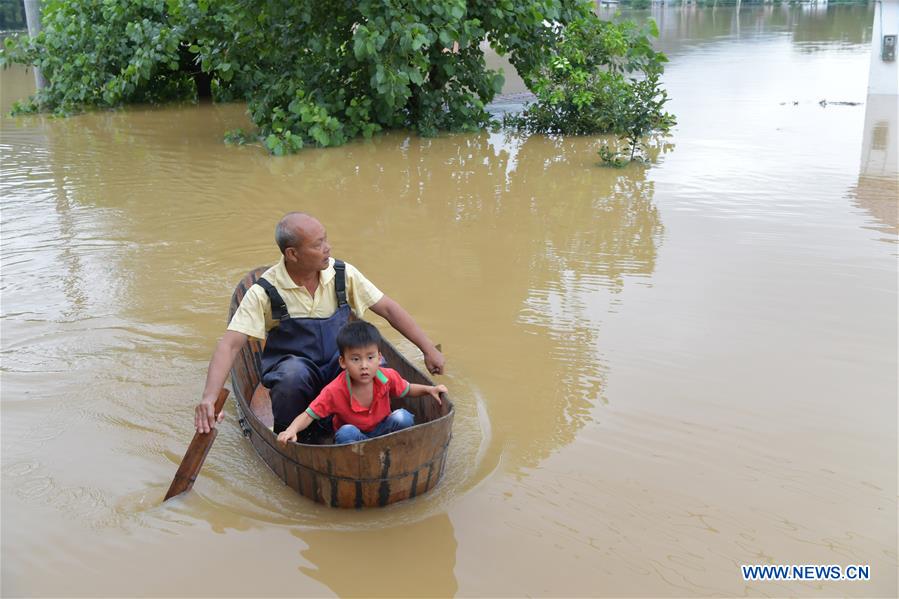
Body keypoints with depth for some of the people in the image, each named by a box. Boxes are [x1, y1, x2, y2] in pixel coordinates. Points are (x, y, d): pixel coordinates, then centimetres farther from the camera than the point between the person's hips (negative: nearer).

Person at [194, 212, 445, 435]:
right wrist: (209, 397, -33)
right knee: (294, 372, -38)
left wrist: (428, 349, -1)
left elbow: (388, 308, 1)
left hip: (340, 366, 2)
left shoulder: (343, 274, -6)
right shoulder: (265, 292, -15)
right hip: (292, 370, -2)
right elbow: (229, 345, -19)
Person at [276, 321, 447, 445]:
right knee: (346, 432, -36)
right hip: (351, 440, -2)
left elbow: (407, 390, 5)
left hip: (382, 431, 2)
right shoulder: (335, 391, -26)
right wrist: (291, 430, -42)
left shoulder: (387, 377, -17)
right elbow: (308, 415, -23)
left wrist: (429, 389, -12)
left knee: (403, 417, -26)